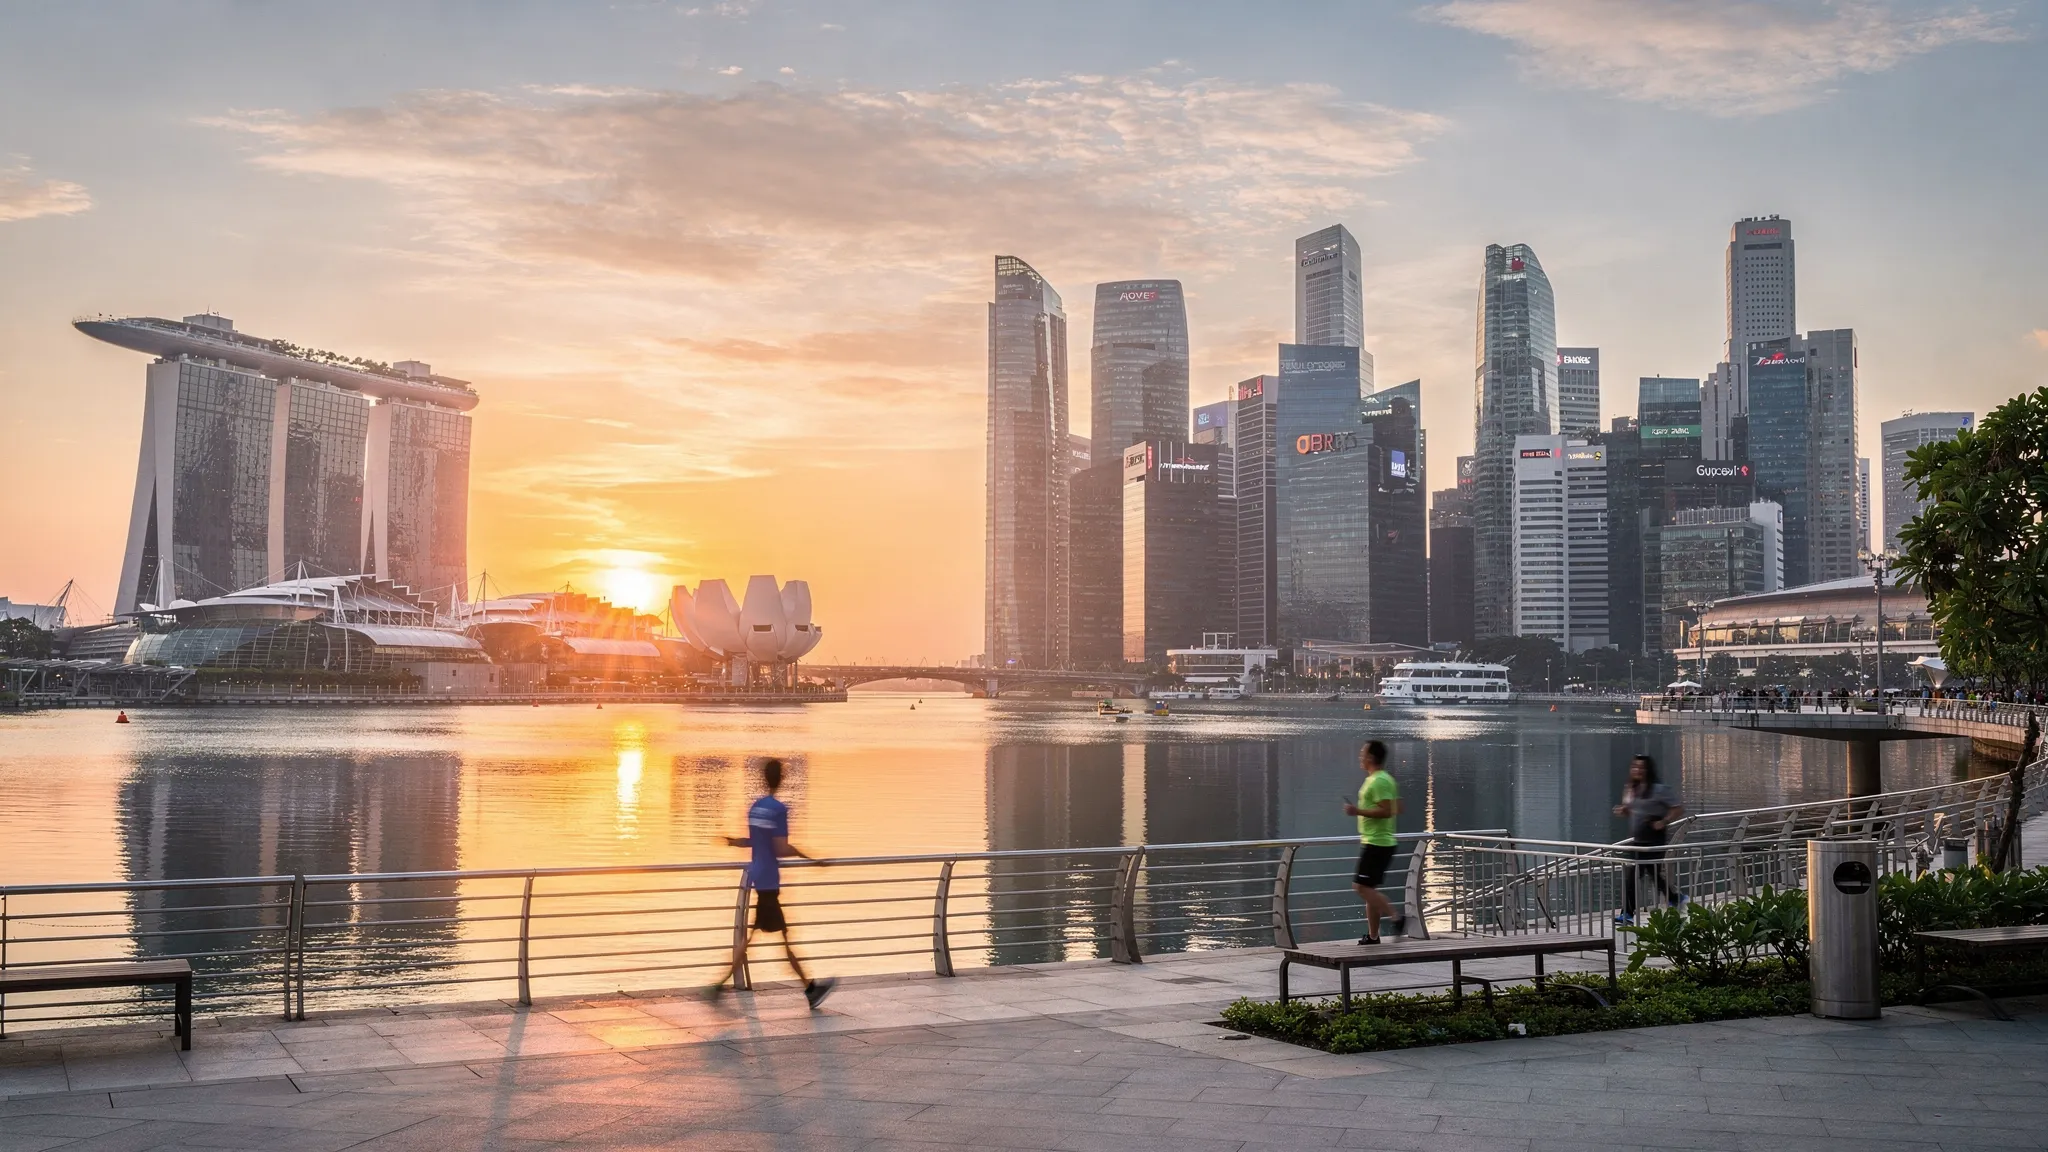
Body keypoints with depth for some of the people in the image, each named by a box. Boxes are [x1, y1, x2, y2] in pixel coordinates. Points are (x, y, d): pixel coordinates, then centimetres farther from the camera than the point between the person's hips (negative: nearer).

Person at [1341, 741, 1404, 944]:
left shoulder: (1379, 781, -16)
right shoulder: (1385, 778, 16)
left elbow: (1386, 811, -24)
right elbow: (1396, 809, 23)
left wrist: (1358, 811, -22)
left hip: (1376, 843, -10)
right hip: (1375, 841, 10)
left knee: (1362, 886, -12)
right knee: (1368, 889, 12)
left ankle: (1395, 918, -13)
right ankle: (1373, 936, 16)